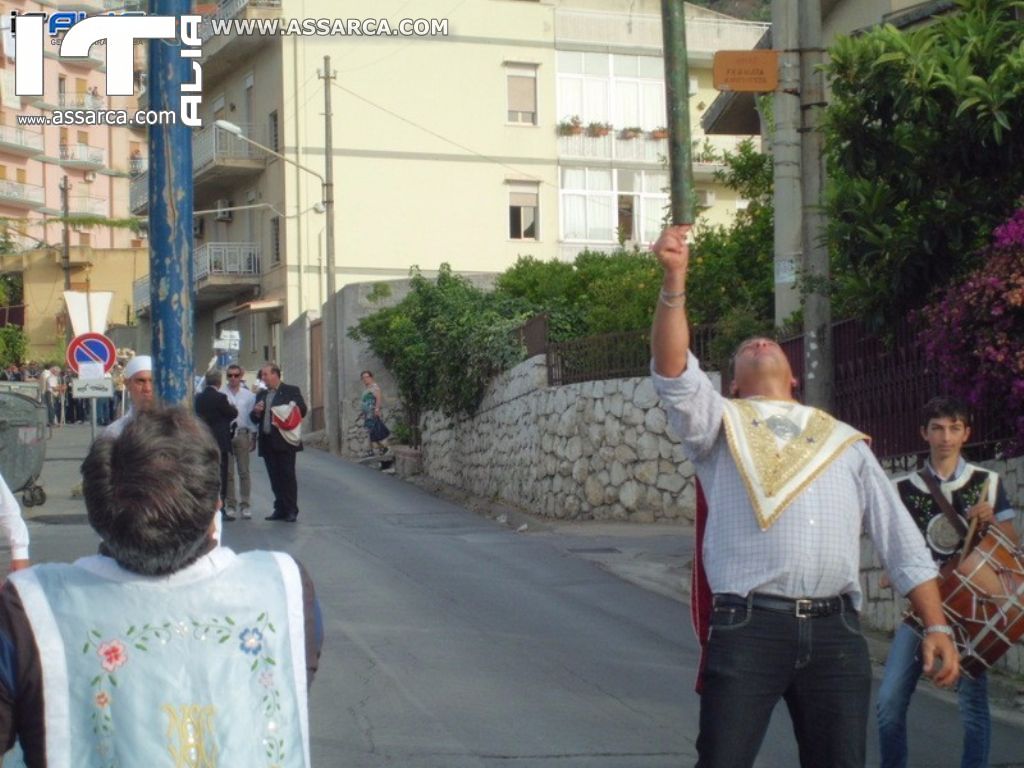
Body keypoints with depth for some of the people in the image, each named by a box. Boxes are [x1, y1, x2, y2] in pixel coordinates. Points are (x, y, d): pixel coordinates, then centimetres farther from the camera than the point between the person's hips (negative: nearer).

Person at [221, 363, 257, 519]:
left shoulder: (248, 395, 5)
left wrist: (253, 437, 7)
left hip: (242, 434, 1)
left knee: (244, 471, 2)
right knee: (227, 472, 3)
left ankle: (244, 505, 6)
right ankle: (230, 505, 9)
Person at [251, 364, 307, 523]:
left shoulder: (291, 391, 0)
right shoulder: (262, 395, 17)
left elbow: (302, 410, -5)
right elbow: (254, 419, 17)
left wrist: (286, 417, -16)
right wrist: (256, 412, -4)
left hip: (284, 441, -6)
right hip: (267, 442, 6)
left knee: (287, 475, -5)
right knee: (275, 478, 7)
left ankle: (291, 511, -2)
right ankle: (280, 509, 12)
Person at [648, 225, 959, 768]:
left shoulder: (845, 441, 22)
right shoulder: (720, 424, 14)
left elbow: (901, 541, 18)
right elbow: (673, 371, -7)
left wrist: (937, 626, 8)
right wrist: (675, 280, -17)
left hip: (834, 629, 3)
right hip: (747, 627, -3)